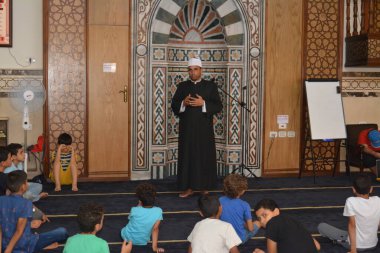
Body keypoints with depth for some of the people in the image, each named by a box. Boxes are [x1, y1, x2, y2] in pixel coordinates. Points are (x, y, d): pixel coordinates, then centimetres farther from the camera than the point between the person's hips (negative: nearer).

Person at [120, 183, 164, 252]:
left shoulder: (134, 210, -27)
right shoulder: (158, 211, -25)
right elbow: (155, 229, -19)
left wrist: (139, 205, -7)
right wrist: (154, 247, -12)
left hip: (127, 238, 0)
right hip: (142, 242, 0)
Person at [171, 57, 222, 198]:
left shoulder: (211, 86, 3)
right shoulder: (182, 86, 8)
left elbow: (218, 106, -3)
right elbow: (174, 106, 5)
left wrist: (203, 103, -17)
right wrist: (183, 103, -14)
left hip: (204, 129, -1)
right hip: (187, 129, 2)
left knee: (205, 157, 0)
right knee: (187, 157, 2)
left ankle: (205, 187, 10)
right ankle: (188, 187, 9)